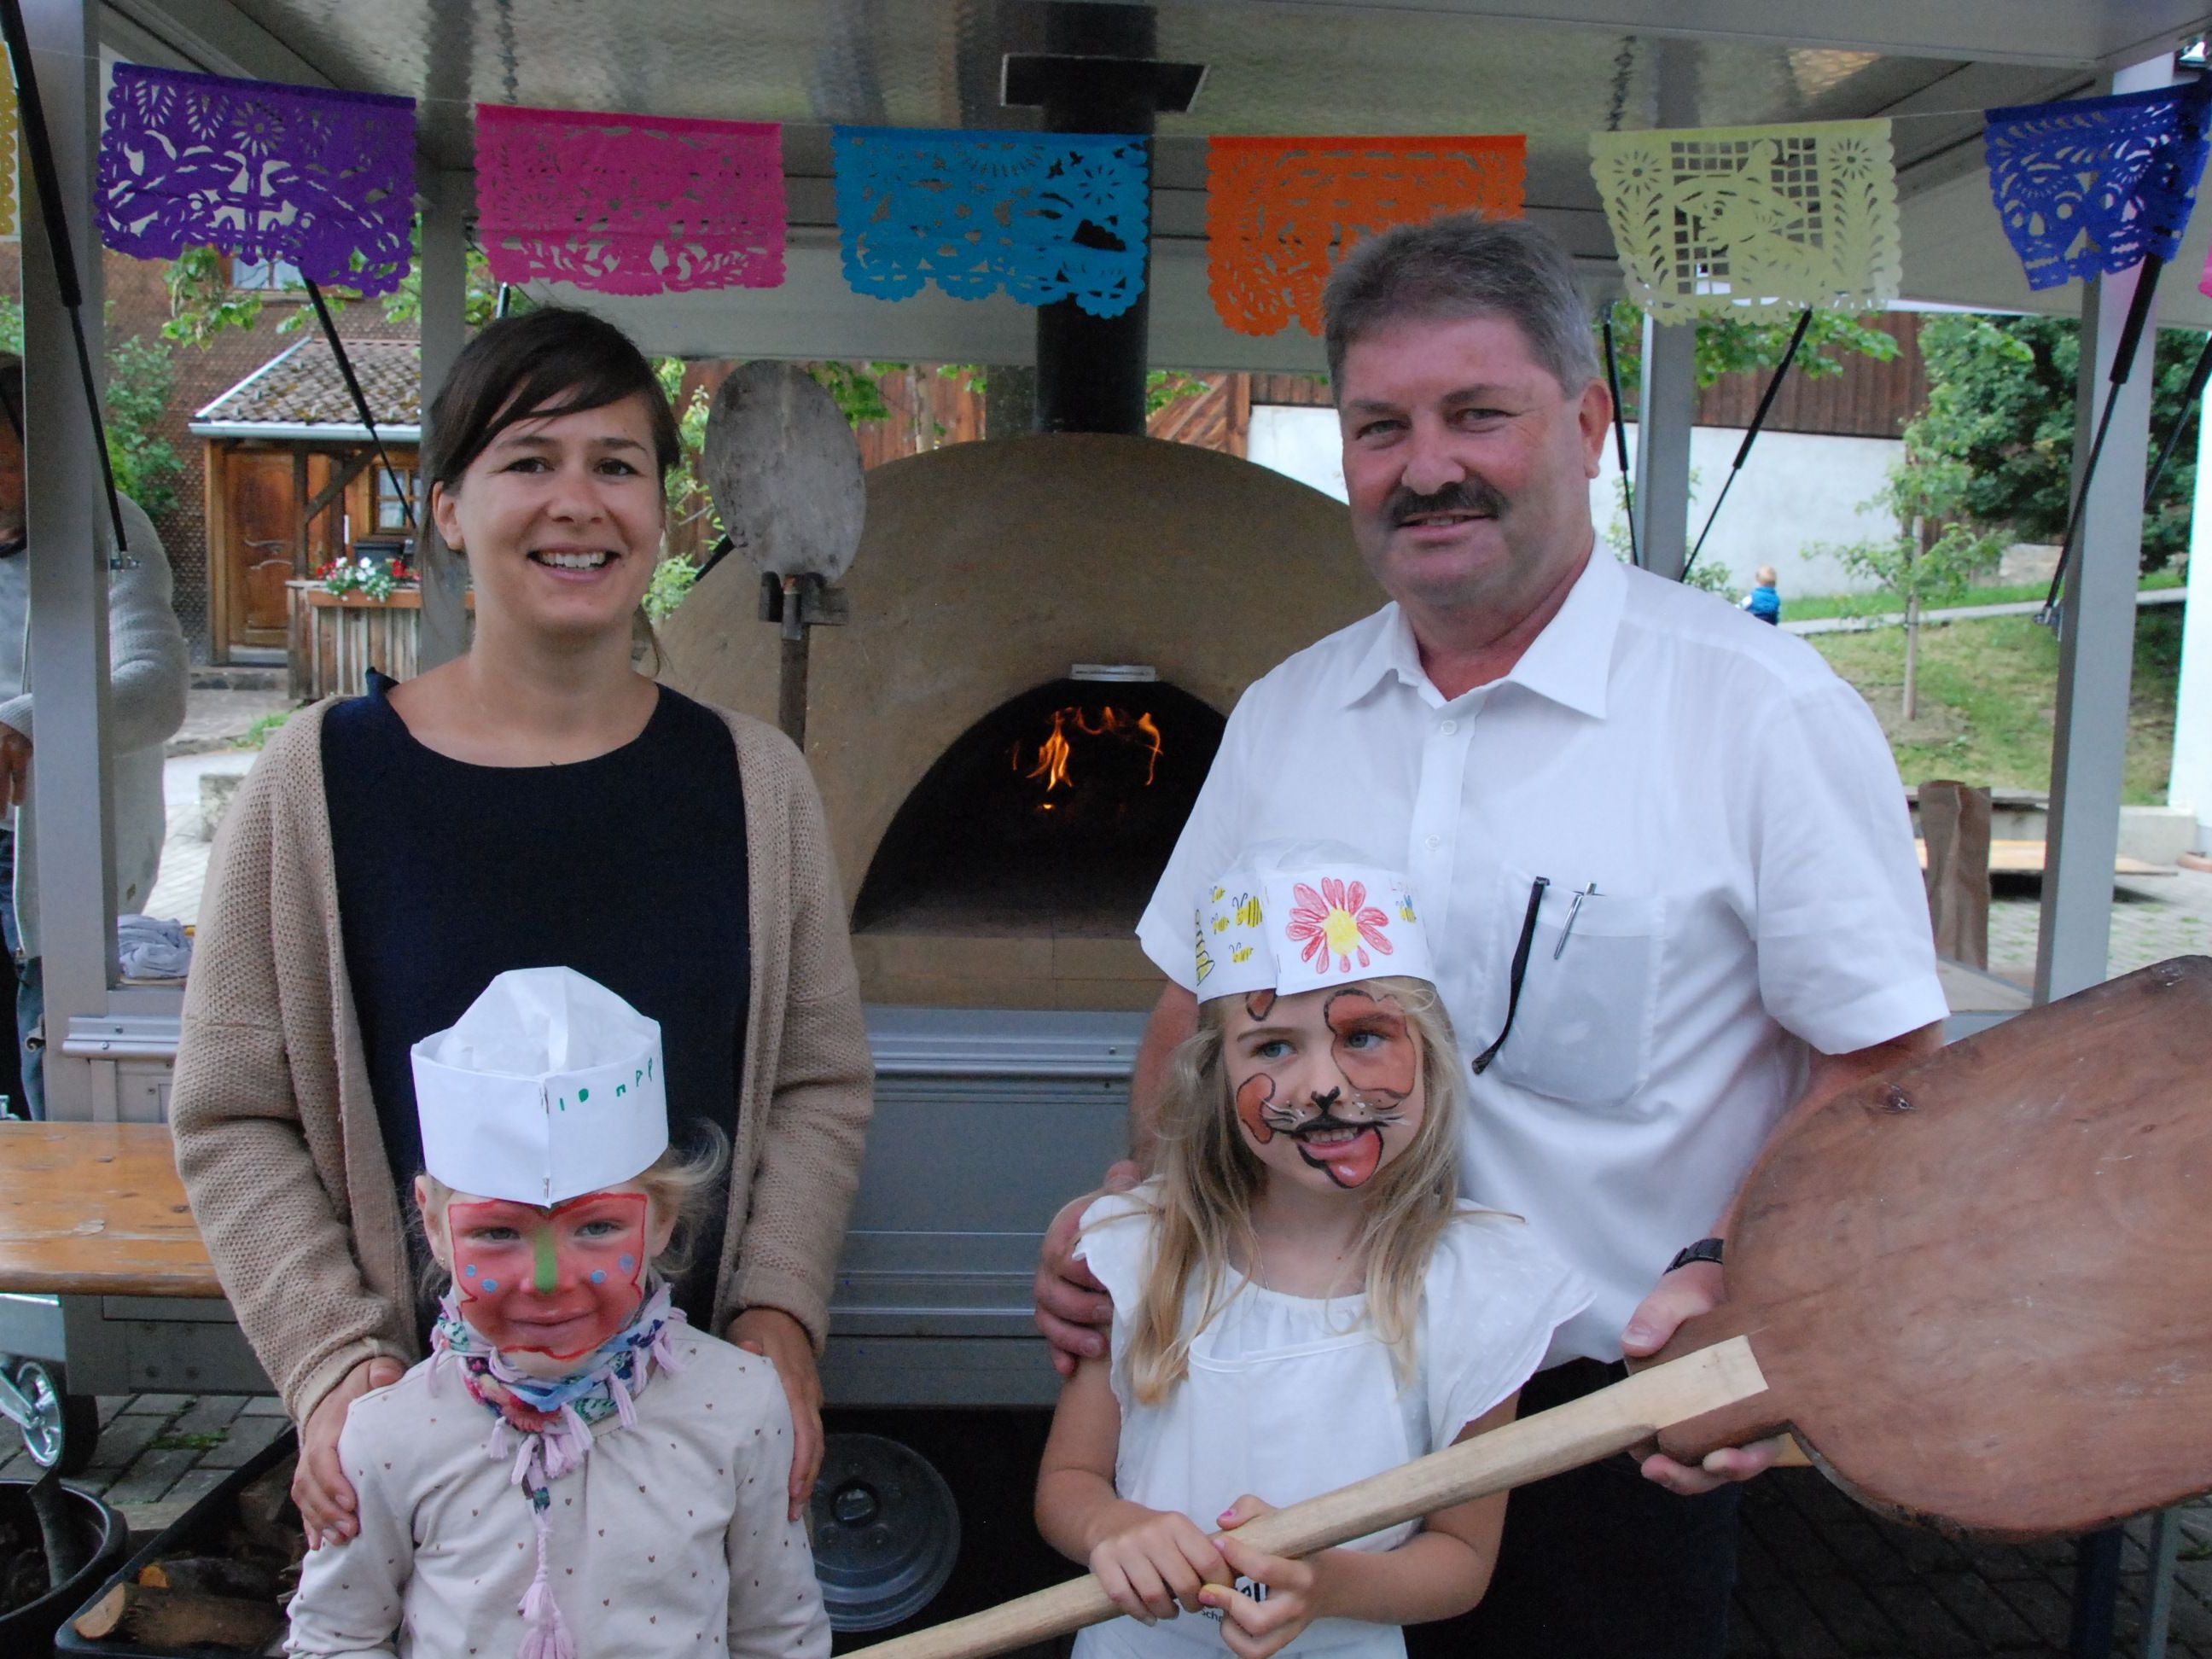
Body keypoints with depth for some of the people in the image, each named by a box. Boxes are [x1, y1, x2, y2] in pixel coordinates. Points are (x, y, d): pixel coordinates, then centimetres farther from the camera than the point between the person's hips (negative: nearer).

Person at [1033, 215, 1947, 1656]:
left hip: (1614, 1428, -4)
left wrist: (1731, 1280, -25)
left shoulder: (1767, 712, -10)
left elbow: (1881, 1065, -9)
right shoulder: (1286, 713, 4)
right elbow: (1201, 1013, 11)